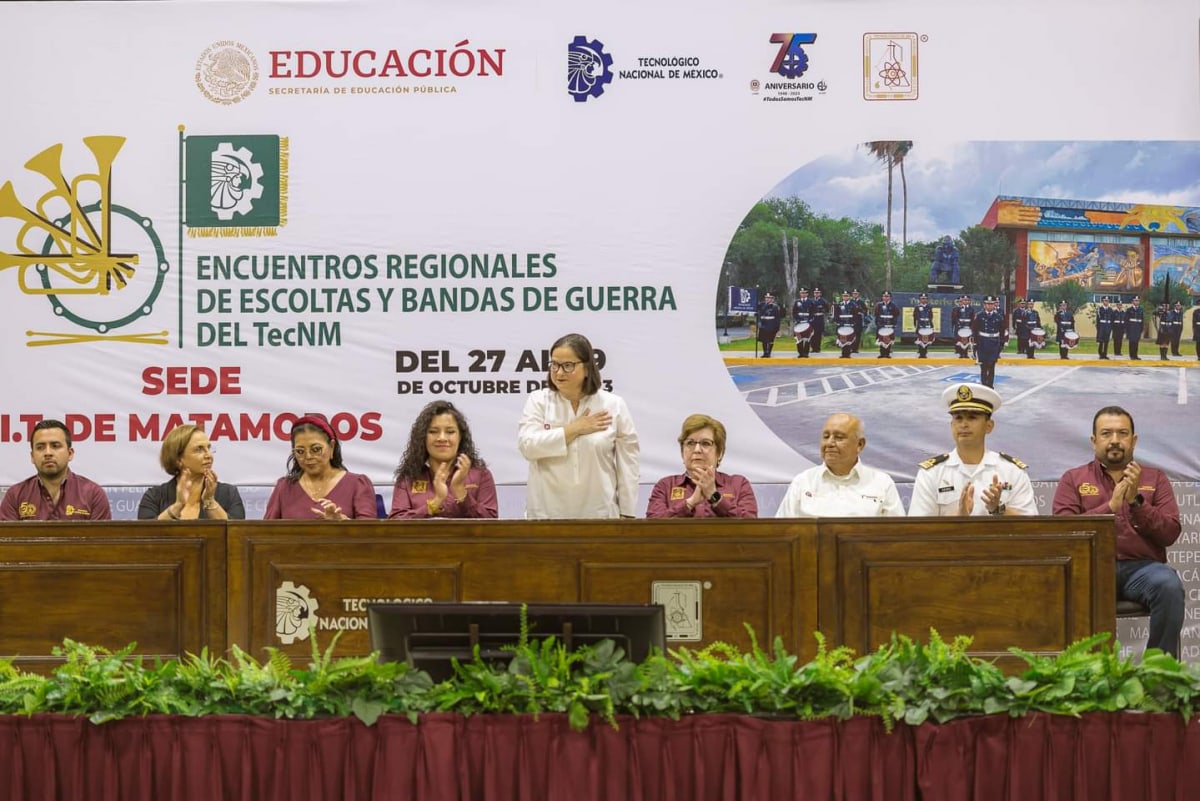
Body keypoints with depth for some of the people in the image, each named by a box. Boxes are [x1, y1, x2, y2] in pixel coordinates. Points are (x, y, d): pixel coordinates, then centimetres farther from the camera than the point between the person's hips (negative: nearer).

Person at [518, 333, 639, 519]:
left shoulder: (613, 406, 1)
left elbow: (627, 466, 3)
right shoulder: (538, 401, 3)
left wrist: (627, 515, 0)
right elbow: (527, 445, -12)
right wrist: (574, 429, -12)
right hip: (546, 513, 0)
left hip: (599, 515, 0)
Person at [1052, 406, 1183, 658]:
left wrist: (1136, 501, -7)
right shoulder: (1073, 479, 17)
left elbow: (1171, 533, 7)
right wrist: (1110, 507, -9)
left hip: (1142, 566, 1)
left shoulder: (1155, 479, 19)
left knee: (1169, 585, -34)